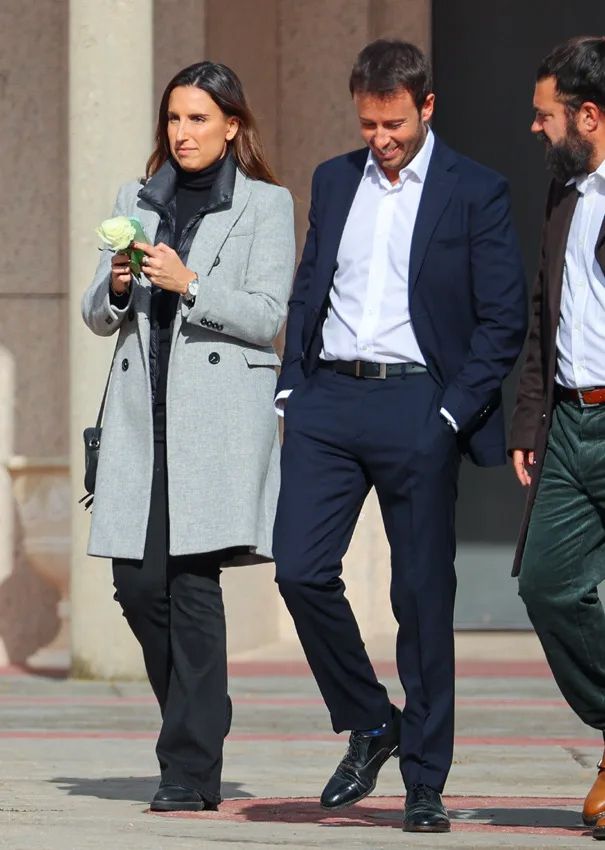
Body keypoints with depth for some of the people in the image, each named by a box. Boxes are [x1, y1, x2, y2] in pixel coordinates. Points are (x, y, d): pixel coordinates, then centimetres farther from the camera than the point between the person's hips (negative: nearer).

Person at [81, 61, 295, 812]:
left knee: (193, 581, -11)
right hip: (142, 410, 4)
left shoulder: (265, 205, 4)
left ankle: (191, 769, -8)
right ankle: (198, 727, 18)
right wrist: (116, 288, -6)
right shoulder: (136, 201, 17)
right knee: (138, 582, -2)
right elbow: (96, 315, 16)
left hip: (220, 412, -4)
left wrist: (189, 283, -15)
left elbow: (266, 316, -4)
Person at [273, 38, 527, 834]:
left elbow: (502, 318, -2)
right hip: (328, 401, 4)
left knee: (423, 595, -1)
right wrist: (291, 389, 8)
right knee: (300, 570, -7)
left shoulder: (476, 193, 0)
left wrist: (453, 412, -10)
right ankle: (368, 724, 15)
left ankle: (425, 783, 8)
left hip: (416, 403, -4)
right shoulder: (334, 182, 14)